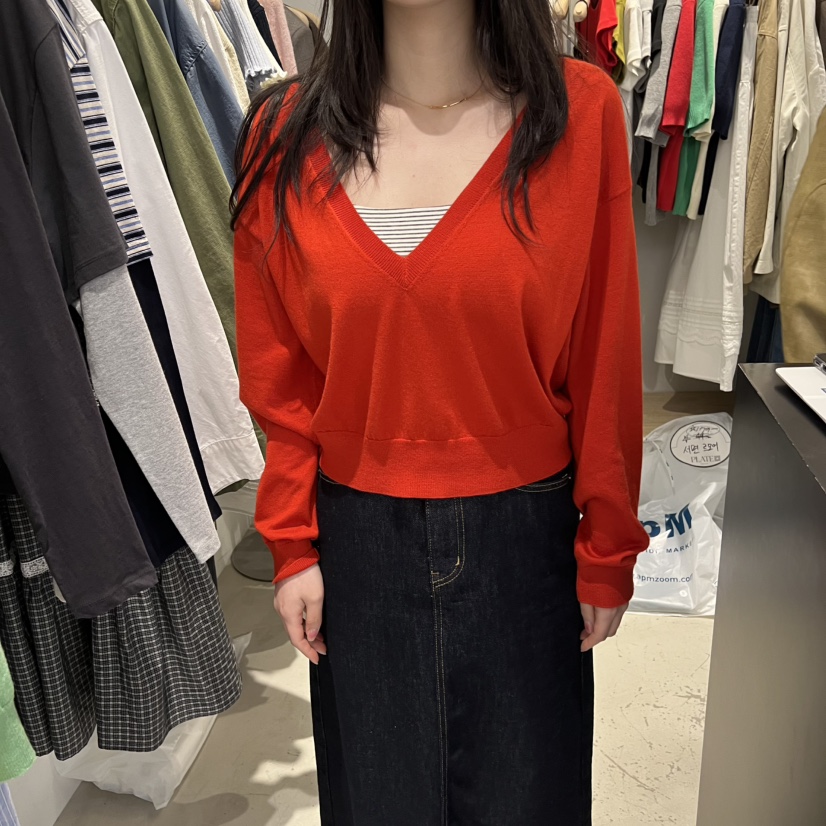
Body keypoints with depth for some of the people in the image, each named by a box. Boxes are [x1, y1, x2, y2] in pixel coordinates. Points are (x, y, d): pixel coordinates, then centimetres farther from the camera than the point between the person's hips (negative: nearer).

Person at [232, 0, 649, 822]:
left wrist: (607, 552, -1)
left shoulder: (580, 112, -9)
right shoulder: (285, 136, -4)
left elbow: (604, 360, -7)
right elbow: (279, 374, 0)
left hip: (525, 533, -1)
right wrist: (292, 544, 1)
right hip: (358, 537, 2)